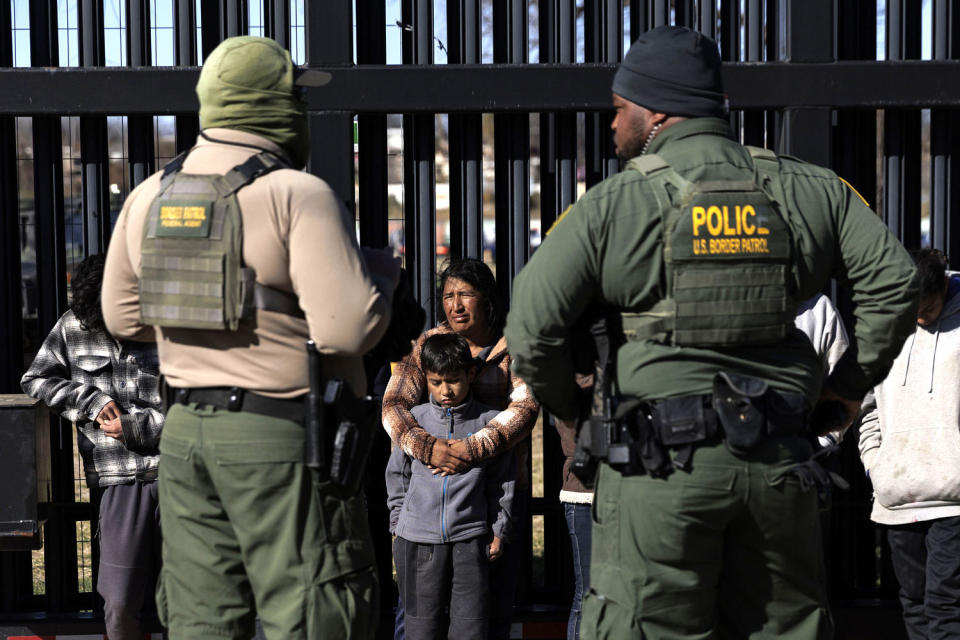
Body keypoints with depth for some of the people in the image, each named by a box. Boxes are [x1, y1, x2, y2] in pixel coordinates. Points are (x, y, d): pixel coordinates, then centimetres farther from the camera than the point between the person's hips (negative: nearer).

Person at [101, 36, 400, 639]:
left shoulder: (149, 197, 8)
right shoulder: (298, 195, -14)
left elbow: (123, 316, 18)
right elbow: (347, 329, -22)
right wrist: (381, 271, -2)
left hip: (185, 431, 7)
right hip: (282, 437, -6)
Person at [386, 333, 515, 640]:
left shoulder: (490, 422, 0)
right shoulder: (414, 419, 2)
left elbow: (501, 480, 8)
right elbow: (398, 476, 12)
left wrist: (499, 531, 8)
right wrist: (397, 524, 11)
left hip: (470, 537, -1)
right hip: (417, 538, 1)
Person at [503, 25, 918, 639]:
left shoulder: (612, 205, -3)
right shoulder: (809, 190, 8)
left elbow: (533, 327, -6)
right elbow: (892, 280, 7)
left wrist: (570, 408, 11)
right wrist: (851, 384, 16)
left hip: (660, 466, -4)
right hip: (779, 460, 4)